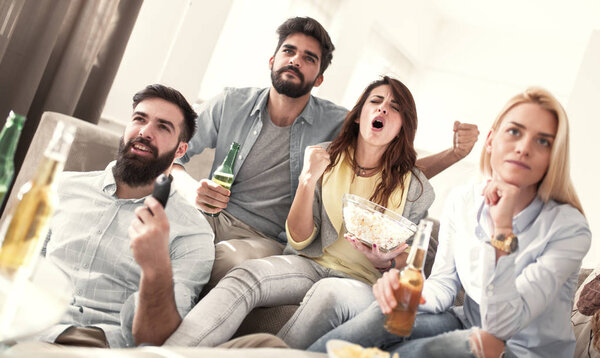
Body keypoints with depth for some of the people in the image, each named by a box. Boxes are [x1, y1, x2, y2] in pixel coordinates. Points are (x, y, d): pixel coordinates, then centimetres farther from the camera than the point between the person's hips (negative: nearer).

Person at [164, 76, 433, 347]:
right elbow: (299, 241, 0)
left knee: (327, 293, -39)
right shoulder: (327, 162, 7)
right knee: (246, 275, -30)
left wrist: (385, 261, -16)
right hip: (311, 264, 2)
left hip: (364, 282, -1)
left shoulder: (416, 188, 3)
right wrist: (308, 180, -14)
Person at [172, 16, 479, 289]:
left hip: (263, 240, -1)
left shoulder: (337, 125, 2)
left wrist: (455, 153, -7)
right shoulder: (230, 105, 4)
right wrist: (190, 187, -15)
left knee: (235, 259, -38)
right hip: (210, 214, 2)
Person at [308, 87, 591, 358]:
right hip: (471, 329, 4)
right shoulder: (462, 201, -5)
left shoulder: (569, 228, -20)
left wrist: (503, 228, -32)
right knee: (385, 314, -26)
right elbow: (443, 284, 1)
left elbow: (501, 326, -26)